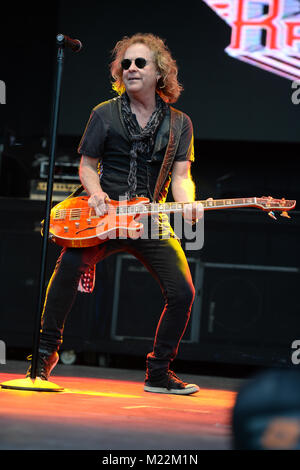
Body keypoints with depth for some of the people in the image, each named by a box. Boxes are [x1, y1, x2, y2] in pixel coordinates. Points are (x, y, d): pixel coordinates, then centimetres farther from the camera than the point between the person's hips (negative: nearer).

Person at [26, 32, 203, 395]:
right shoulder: (105, 114, 5)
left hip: (152, 222, 2)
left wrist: (188, 204, -18)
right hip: (104, 216, -2)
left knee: (182, 292, -11)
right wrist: (96, 193, -12)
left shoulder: (179, 124, 9)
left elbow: (180, 175, 4)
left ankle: (158, 372, 8)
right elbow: (87, 165, 9)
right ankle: (46, 353, -12)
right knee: (70, 263, -28)